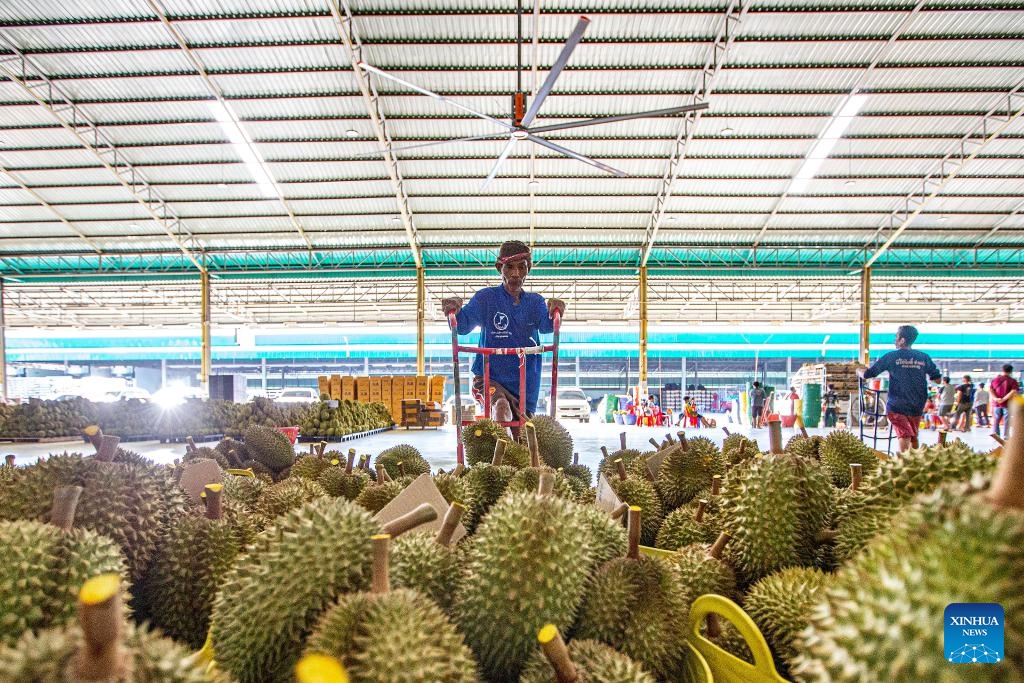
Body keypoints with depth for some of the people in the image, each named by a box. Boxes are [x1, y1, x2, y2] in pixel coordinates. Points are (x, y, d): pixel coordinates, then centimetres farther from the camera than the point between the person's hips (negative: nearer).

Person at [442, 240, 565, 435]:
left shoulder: (535, 301, 6)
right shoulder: (487, 297, -3)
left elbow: (546, 325, -15)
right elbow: (464, 324, -19)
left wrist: (554, 312, -37)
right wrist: (455, 312, -42)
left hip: (525, 385, 4)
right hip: (489, 377, -3)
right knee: (501, 406, -35)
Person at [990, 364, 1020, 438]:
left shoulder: (995, 379, 7)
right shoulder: (1013, 381, -5)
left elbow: (990, 389, -3)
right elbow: (1014, 391, -17)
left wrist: (995, 398, -13)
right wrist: (1004, 399, -18)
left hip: (996, 404, 3)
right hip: (1007, 404, -3)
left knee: (996, 420, 11)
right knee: (1007, 421, 4)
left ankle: (995, 434, 9)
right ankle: (1006, 436, 6)